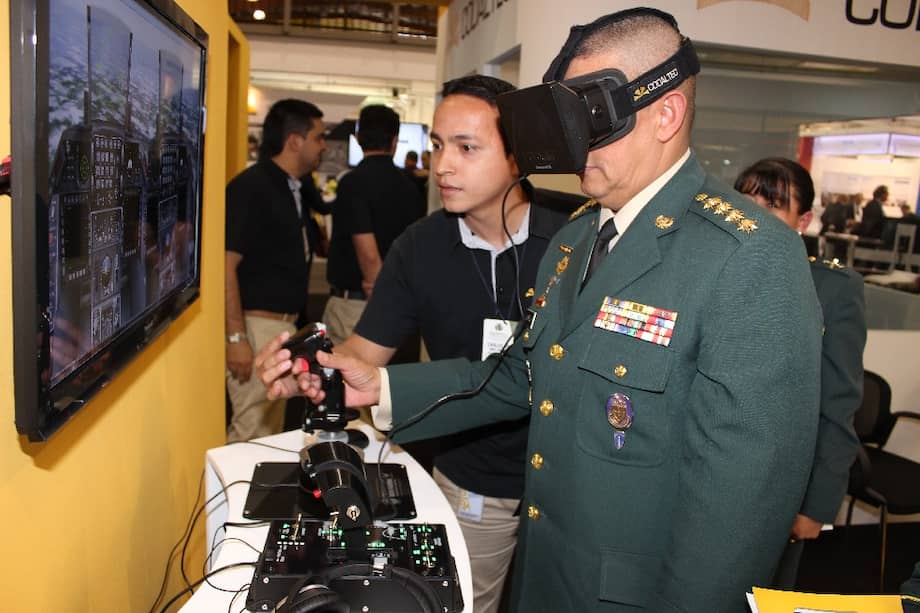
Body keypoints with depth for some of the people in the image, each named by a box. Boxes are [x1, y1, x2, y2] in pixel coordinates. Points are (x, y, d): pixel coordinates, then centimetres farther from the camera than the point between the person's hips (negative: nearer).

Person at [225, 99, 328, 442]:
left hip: (285, 326, 9)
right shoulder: (250, 187, -11)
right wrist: (236, 336, -20)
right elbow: (226, 264, -17)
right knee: (253, 434, -5)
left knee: (272, 431, 15)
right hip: (256, 325, -9)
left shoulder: (298, 190, 13)